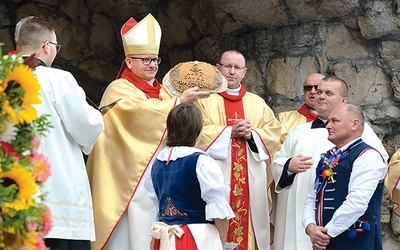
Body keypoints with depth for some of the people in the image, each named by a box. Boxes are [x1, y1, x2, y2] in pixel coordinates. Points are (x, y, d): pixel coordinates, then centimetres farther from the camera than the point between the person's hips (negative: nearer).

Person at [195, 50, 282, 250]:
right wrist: (230, 132, -12)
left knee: (249, 220, 0)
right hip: (217, 179, -3)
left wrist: (252, 134, -8)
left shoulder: (257, 103, 18)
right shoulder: (204, 99, 6)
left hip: (251, 180, 3)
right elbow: (198, 132, -7)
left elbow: (273, 132, 9)